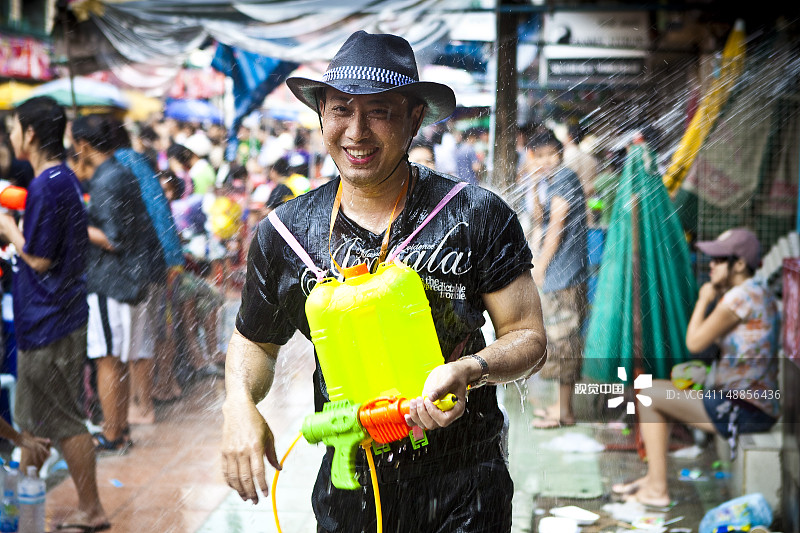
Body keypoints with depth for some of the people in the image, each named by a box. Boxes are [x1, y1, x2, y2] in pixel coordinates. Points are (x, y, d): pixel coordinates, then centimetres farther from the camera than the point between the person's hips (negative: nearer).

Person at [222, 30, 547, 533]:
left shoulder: (479, 216, -9)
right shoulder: (285, 232, -1)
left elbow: (529, 339, -6)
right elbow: (255, 339, 13)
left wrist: (467, 370, -26)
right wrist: (240, 405, -7)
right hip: (348, 486, 3)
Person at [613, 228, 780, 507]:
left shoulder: (741, 296, -19)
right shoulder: (760, 292, 13)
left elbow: (695, 342, -17)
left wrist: (703, 301, -3)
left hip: (742, 408, -11)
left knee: (648, 395, -4)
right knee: (658, 390, 20)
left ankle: (657, 488, 2)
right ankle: (653, 477, 23)